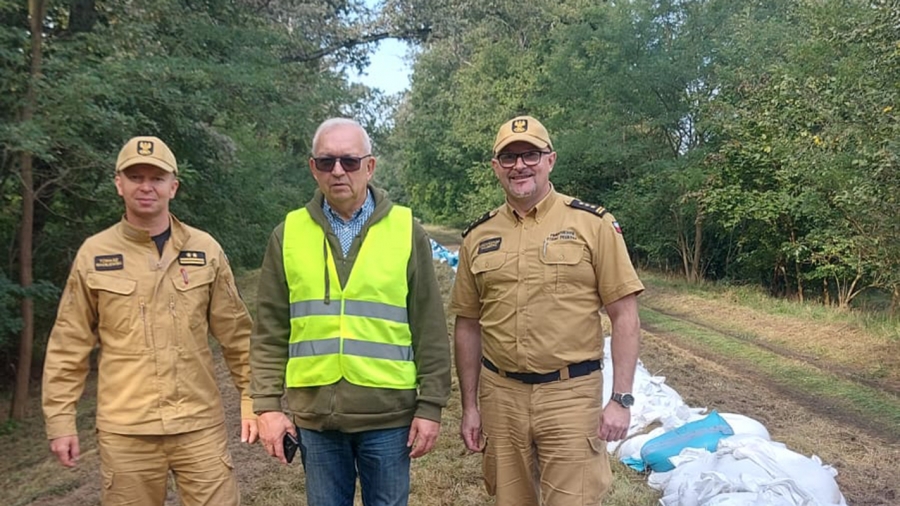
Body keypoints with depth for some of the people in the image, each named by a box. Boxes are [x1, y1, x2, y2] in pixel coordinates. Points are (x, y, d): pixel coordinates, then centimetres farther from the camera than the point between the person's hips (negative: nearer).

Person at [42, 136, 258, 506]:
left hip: (200, 425, 0)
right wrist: (60, 419, 3)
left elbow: (236, 334, 6)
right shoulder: (93, 254, 0)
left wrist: (251, 398, 5)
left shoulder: (205, 250, 1)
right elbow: (69, 346, 5)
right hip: (124, 431, 0)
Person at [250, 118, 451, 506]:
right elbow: (270, 332, 4)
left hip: (388, 414, -1)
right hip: (314, 414, 2)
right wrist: (268, 404, 0)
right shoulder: (289, 233, 2)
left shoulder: (406, 230, -2)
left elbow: (430, 329, -1)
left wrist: (430, 405, -3)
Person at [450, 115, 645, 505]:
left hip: (571, 393, -3)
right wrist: (469, 406, 8)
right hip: (500, 395, 4)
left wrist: (621, 399, -10)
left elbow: (624, 316, -4)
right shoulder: (478, 237, 6)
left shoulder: (593, 225, -3)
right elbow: (468, 327, 10)